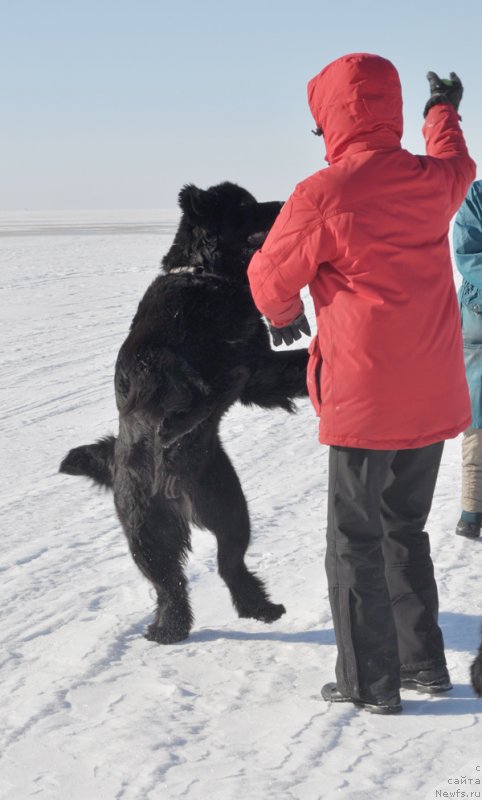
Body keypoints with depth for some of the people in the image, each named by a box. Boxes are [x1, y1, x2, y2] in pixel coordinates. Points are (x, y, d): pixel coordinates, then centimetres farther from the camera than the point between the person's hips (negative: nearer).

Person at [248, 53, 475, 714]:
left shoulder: (322, 196, -16)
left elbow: (271, 280, -3)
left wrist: (285, 315, 20)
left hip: (366, 404, -6)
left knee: (356, 541, 5)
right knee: (404, 529, 20)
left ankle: (370, 682, 10)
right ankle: (424, 663, 25)